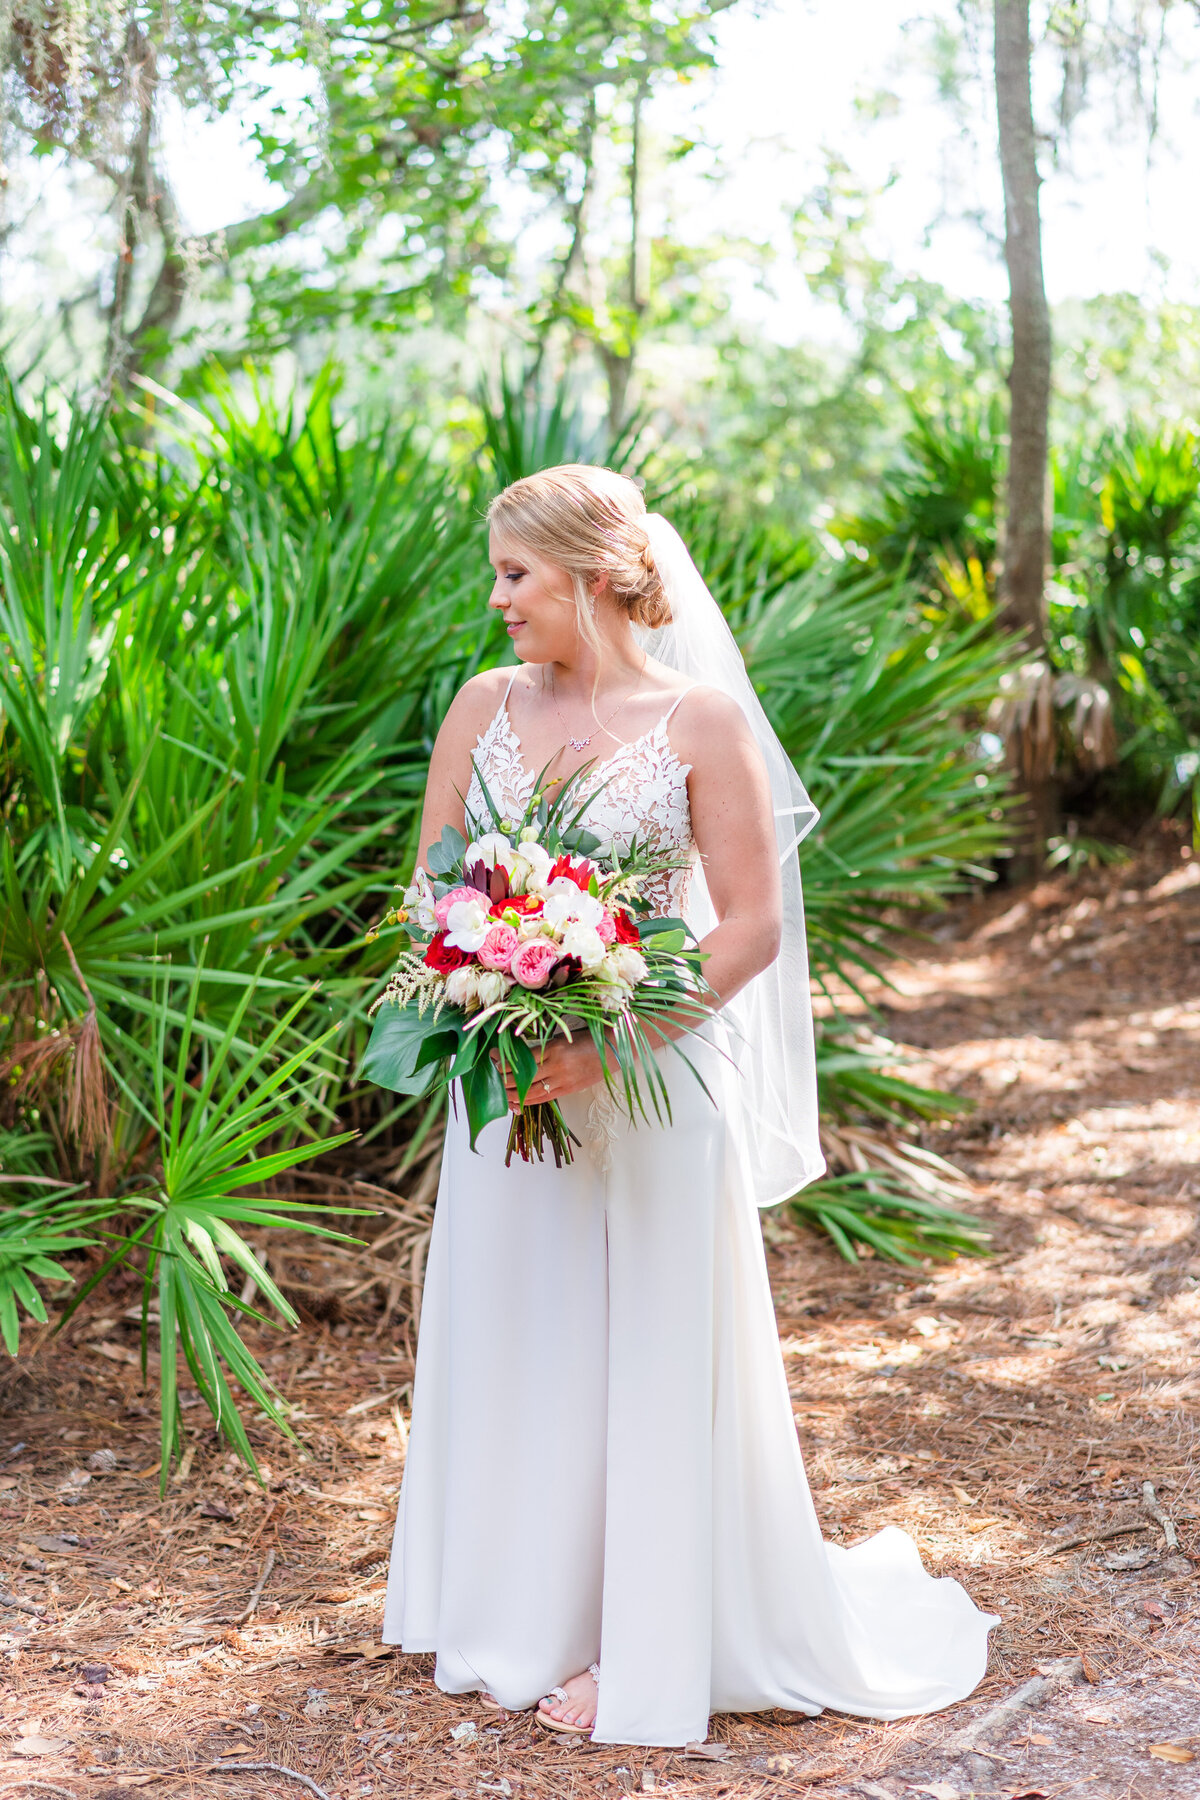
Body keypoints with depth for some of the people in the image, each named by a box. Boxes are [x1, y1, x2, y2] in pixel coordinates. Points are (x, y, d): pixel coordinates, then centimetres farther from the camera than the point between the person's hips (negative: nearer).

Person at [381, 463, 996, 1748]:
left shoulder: (701, 718, -9)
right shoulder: (484, 706, 4)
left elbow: (752, 927, -10)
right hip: (509, 1084, 5)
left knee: (644, 1357, 4)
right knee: (508, 1348, 12)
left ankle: (644, 1645, 19)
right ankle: (519, 1624, 30)